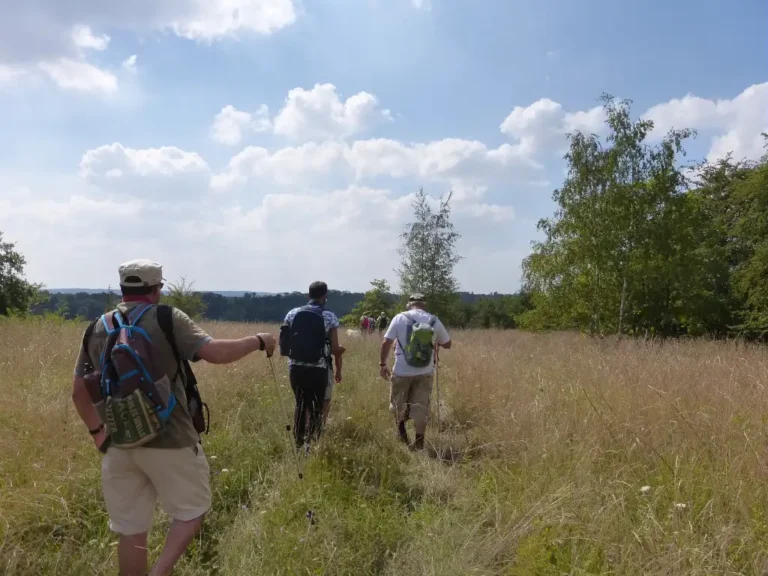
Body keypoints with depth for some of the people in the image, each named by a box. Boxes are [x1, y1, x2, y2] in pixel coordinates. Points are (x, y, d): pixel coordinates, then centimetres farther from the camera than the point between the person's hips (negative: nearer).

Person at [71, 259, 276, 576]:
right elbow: (216, 352, -18)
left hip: (119, 443, 5)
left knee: (131, 530, 15)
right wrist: (257, 341, -4)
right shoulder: (167, 318, -8)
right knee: (192, 511, 14)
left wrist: (97, 431, 24)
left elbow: (79, 391, 11)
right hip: (169, 441, -5)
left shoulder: (96, 329, 7)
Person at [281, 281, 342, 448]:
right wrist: (338, 369, 8)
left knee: (300, 405, 17)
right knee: (316, 408, 8)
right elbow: (335, 348, -5)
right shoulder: (329, 317, -5)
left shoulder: (292, 314, 4)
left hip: (296, 368, 4)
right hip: (318, 370, -4)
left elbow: (284, 341, 5)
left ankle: (298, 444, 21)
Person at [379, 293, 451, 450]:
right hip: (425, 372, 2)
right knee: (421, 407, 10)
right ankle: (419, 442, 14)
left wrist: (382, 364, 2)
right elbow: (447, 344, 10)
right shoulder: (434, 321, 0)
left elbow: (386, 342, -8)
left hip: (402, 371, -2)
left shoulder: (400, 318, -5)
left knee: (398, 403, 21)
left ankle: (401, 429, 21)